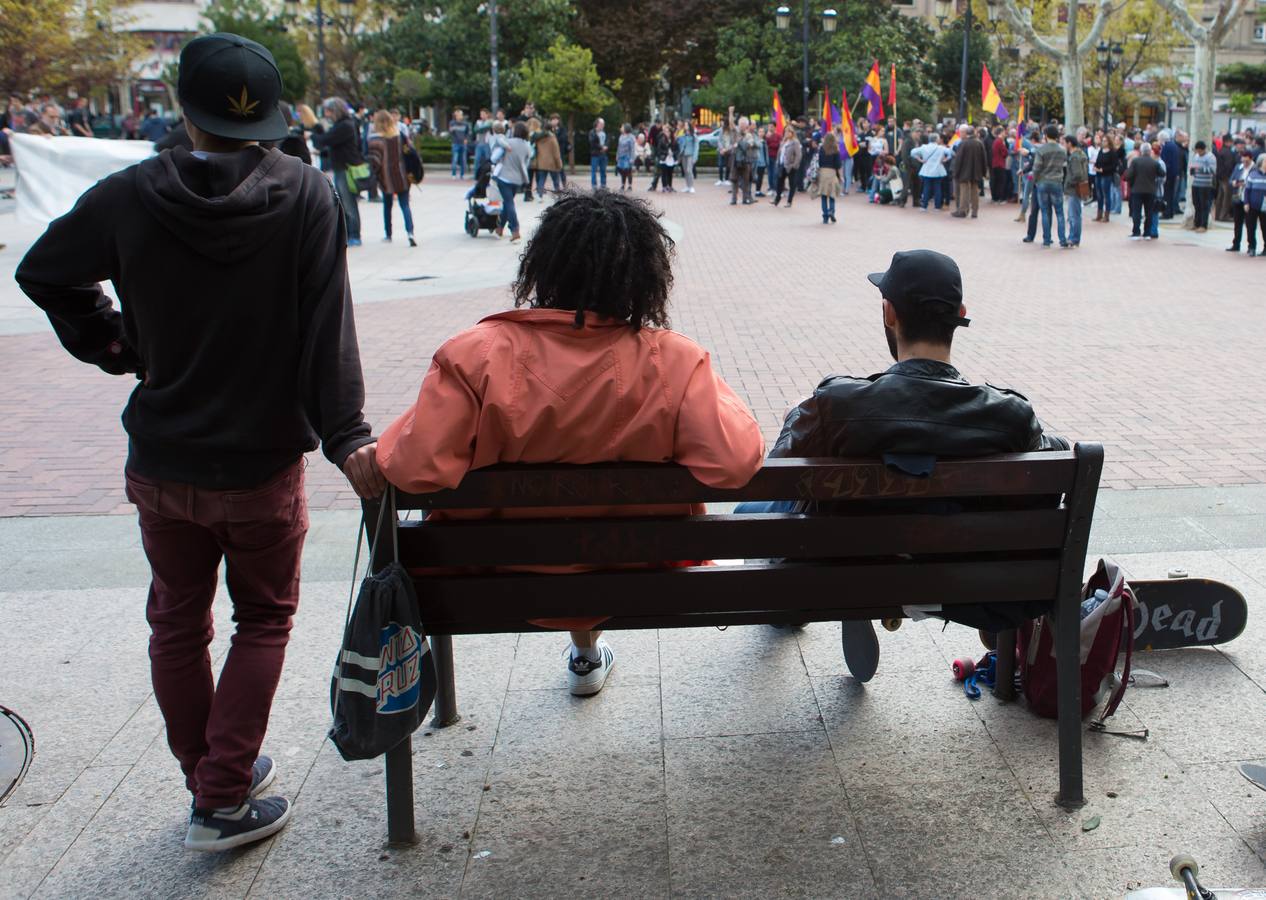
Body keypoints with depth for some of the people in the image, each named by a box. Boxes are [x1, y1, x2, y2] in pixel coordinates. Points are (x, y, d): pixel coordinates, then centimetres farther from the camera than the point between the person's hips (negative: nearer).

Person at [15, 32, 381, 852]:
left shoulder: (130, 196, -7)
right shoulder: (305, 195, -13)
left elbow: (43, 274, 6)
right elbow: (329, 328, -17)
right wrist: (347, 438, -16)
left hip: (161, 462, 2)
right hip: (263, 462, -2)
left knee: (177, 623, 19)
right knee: (263, 619, 15)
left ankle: (209, 778, 32)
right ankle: (225, 801, 13)